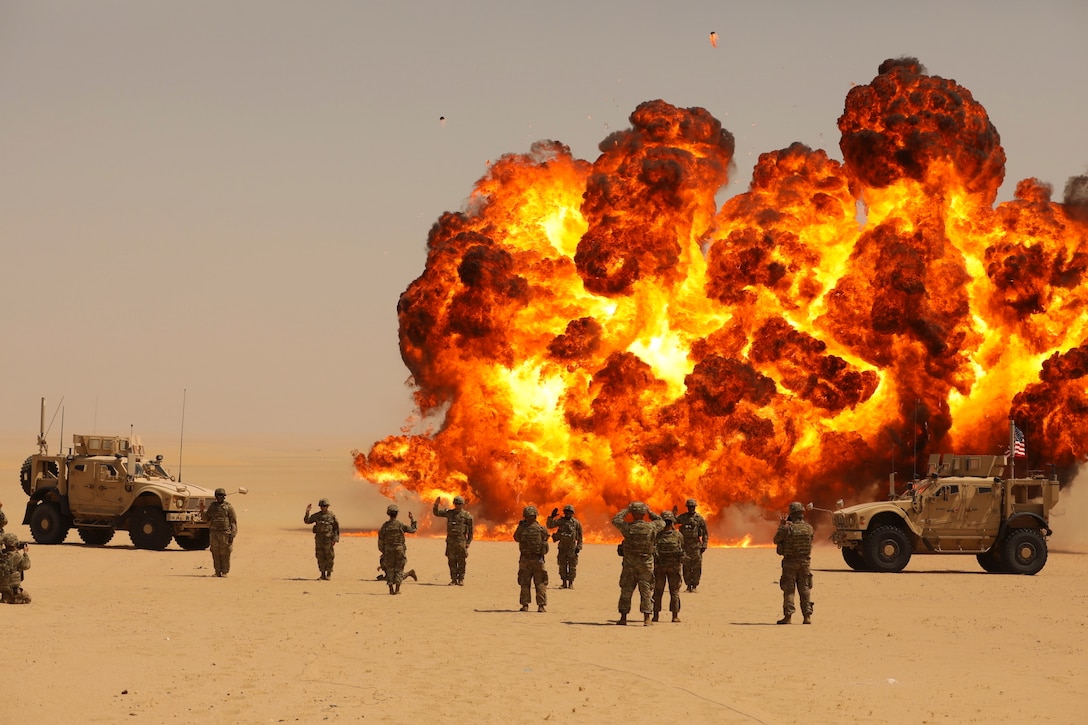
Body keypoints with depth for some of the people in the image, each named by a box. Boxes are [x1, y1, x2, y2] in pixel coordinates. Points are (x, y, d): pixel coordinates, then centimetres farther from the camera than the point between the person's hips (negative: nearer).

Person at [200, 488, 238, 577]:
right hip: (214, 533, 4)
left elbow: (233, 522, -1)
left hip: (225, 533, -4)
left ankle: (225, 572, 3)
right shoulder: (213, 506, 12)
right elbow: (206, 518, 17)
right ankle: (218, 572, 9)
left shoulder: (228, 507, 0)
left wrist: (232, 535, -8)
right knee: (216, 554, 3)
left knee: (225, 554, -3)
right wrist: (202, 509, 2)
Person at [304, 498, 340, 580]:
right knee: (320, 557, 3)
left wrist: (335, 539, -9)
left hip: (328, 539, -3)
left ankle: (329, 574, 7)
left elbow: (337, 528, -2)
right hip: (319, 539, 3)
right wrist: (307, 512, -7)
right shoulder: (317, 515, 6)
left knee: (329, 557, -1)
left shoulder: (332, 516, -3)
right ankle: (323, 574, 11)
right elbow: (306, 521, 6)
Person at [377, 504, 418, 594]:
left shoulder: (384, 526, -2)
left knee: (390, 570, 8)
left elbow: (380, 540, 0)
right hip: (399, 551, -1)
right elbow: (412, 530, 5)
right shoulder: (400, 525, -8)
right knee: (398, 570, 7)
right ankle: (397, 589, 2)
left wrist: (383, 551, 12)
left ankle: (391, 589, 3)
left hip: (388, 552, 1)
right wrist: (412, 519, 17)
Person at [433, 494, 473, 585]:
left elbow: (470, 530, 1)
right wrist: (436, 504, -5)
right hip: (450, 540, 3)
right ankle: (453, 579, 8)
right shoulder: (449, 513, 10)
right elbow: (436, 512, 12)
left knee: (461, 561, -1)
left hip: (461, 540, -3)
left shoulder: (467, 516, -1)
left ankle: (461, 580, 6)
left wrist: (468, 543, -4)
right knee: (451, 561, 3)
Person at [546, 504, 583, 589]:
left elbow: (580, 536, 3)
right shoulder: (560, 521, 4)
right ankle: (564, 583, 12)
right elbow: (549, 525, 2)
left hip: (572, 548, -2)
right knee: (562, 566, 5)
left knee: (572, 566, 0)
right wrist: (551, 517, -12)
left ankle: (571, 583, 6)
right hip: (562, 547, 2)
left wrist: (579, 547, -3)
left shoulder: (576, 523, 0)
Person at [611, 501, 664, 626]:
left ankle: (623, 617, 11)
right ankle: (646, 619, 0)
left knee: (626, 591, 9)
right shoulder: (651, 527, -9)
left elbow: (615, 520, 8)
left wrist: (627, 510, 13)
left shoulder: (627, 527, -11)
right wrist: (650, 512, 15)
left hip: (629, 564, 0)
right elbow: (661, 522, 13)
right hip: (646, 564, 0)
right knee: (646, 591, 5)